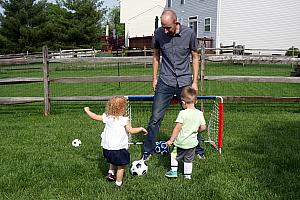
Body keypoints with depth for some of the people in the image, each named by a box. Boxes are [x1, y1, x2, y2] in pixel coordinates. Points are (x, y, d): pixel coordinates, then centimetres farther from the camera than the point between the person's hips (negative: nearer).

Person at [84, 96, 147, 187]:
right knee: (121, 166, 9)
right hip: (119, 148, -6)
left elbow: (95, 117, 8)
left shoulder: (107, 117, -2)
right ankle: (118, 182, 16)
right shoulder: (124, 120, -15)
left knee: (112, 161, 34)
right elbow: (131, 130, -16)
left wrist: (87, 110, 24)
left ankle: (111, 172, 24)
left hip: (107, 148, 6)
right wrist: (141, 128, -1)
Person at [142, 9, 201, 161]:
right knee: (155, 117, 0)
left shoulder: (189, 33, -8)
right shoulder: (159, 33, -5)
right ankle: (148, 150, 14)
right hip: (165, 82, 1)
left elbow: (195, 57, 3)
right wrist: (155, 78, 9)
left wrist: (195, 81, -1)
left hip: (185, 81, 0)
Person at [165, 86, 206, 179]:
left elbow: (177, 128, -19)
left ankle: (173, 171, 21)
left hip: (181, 142, -4)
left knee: (174, 156, 19)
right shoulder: (200, 113, -4)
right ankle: (188, 175, 25)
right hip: (192, 142, 4)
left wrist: (171, 140, -13)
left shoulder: (183, 113, -19)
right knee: (188, 160, 18)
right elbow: (203, 127, 1)